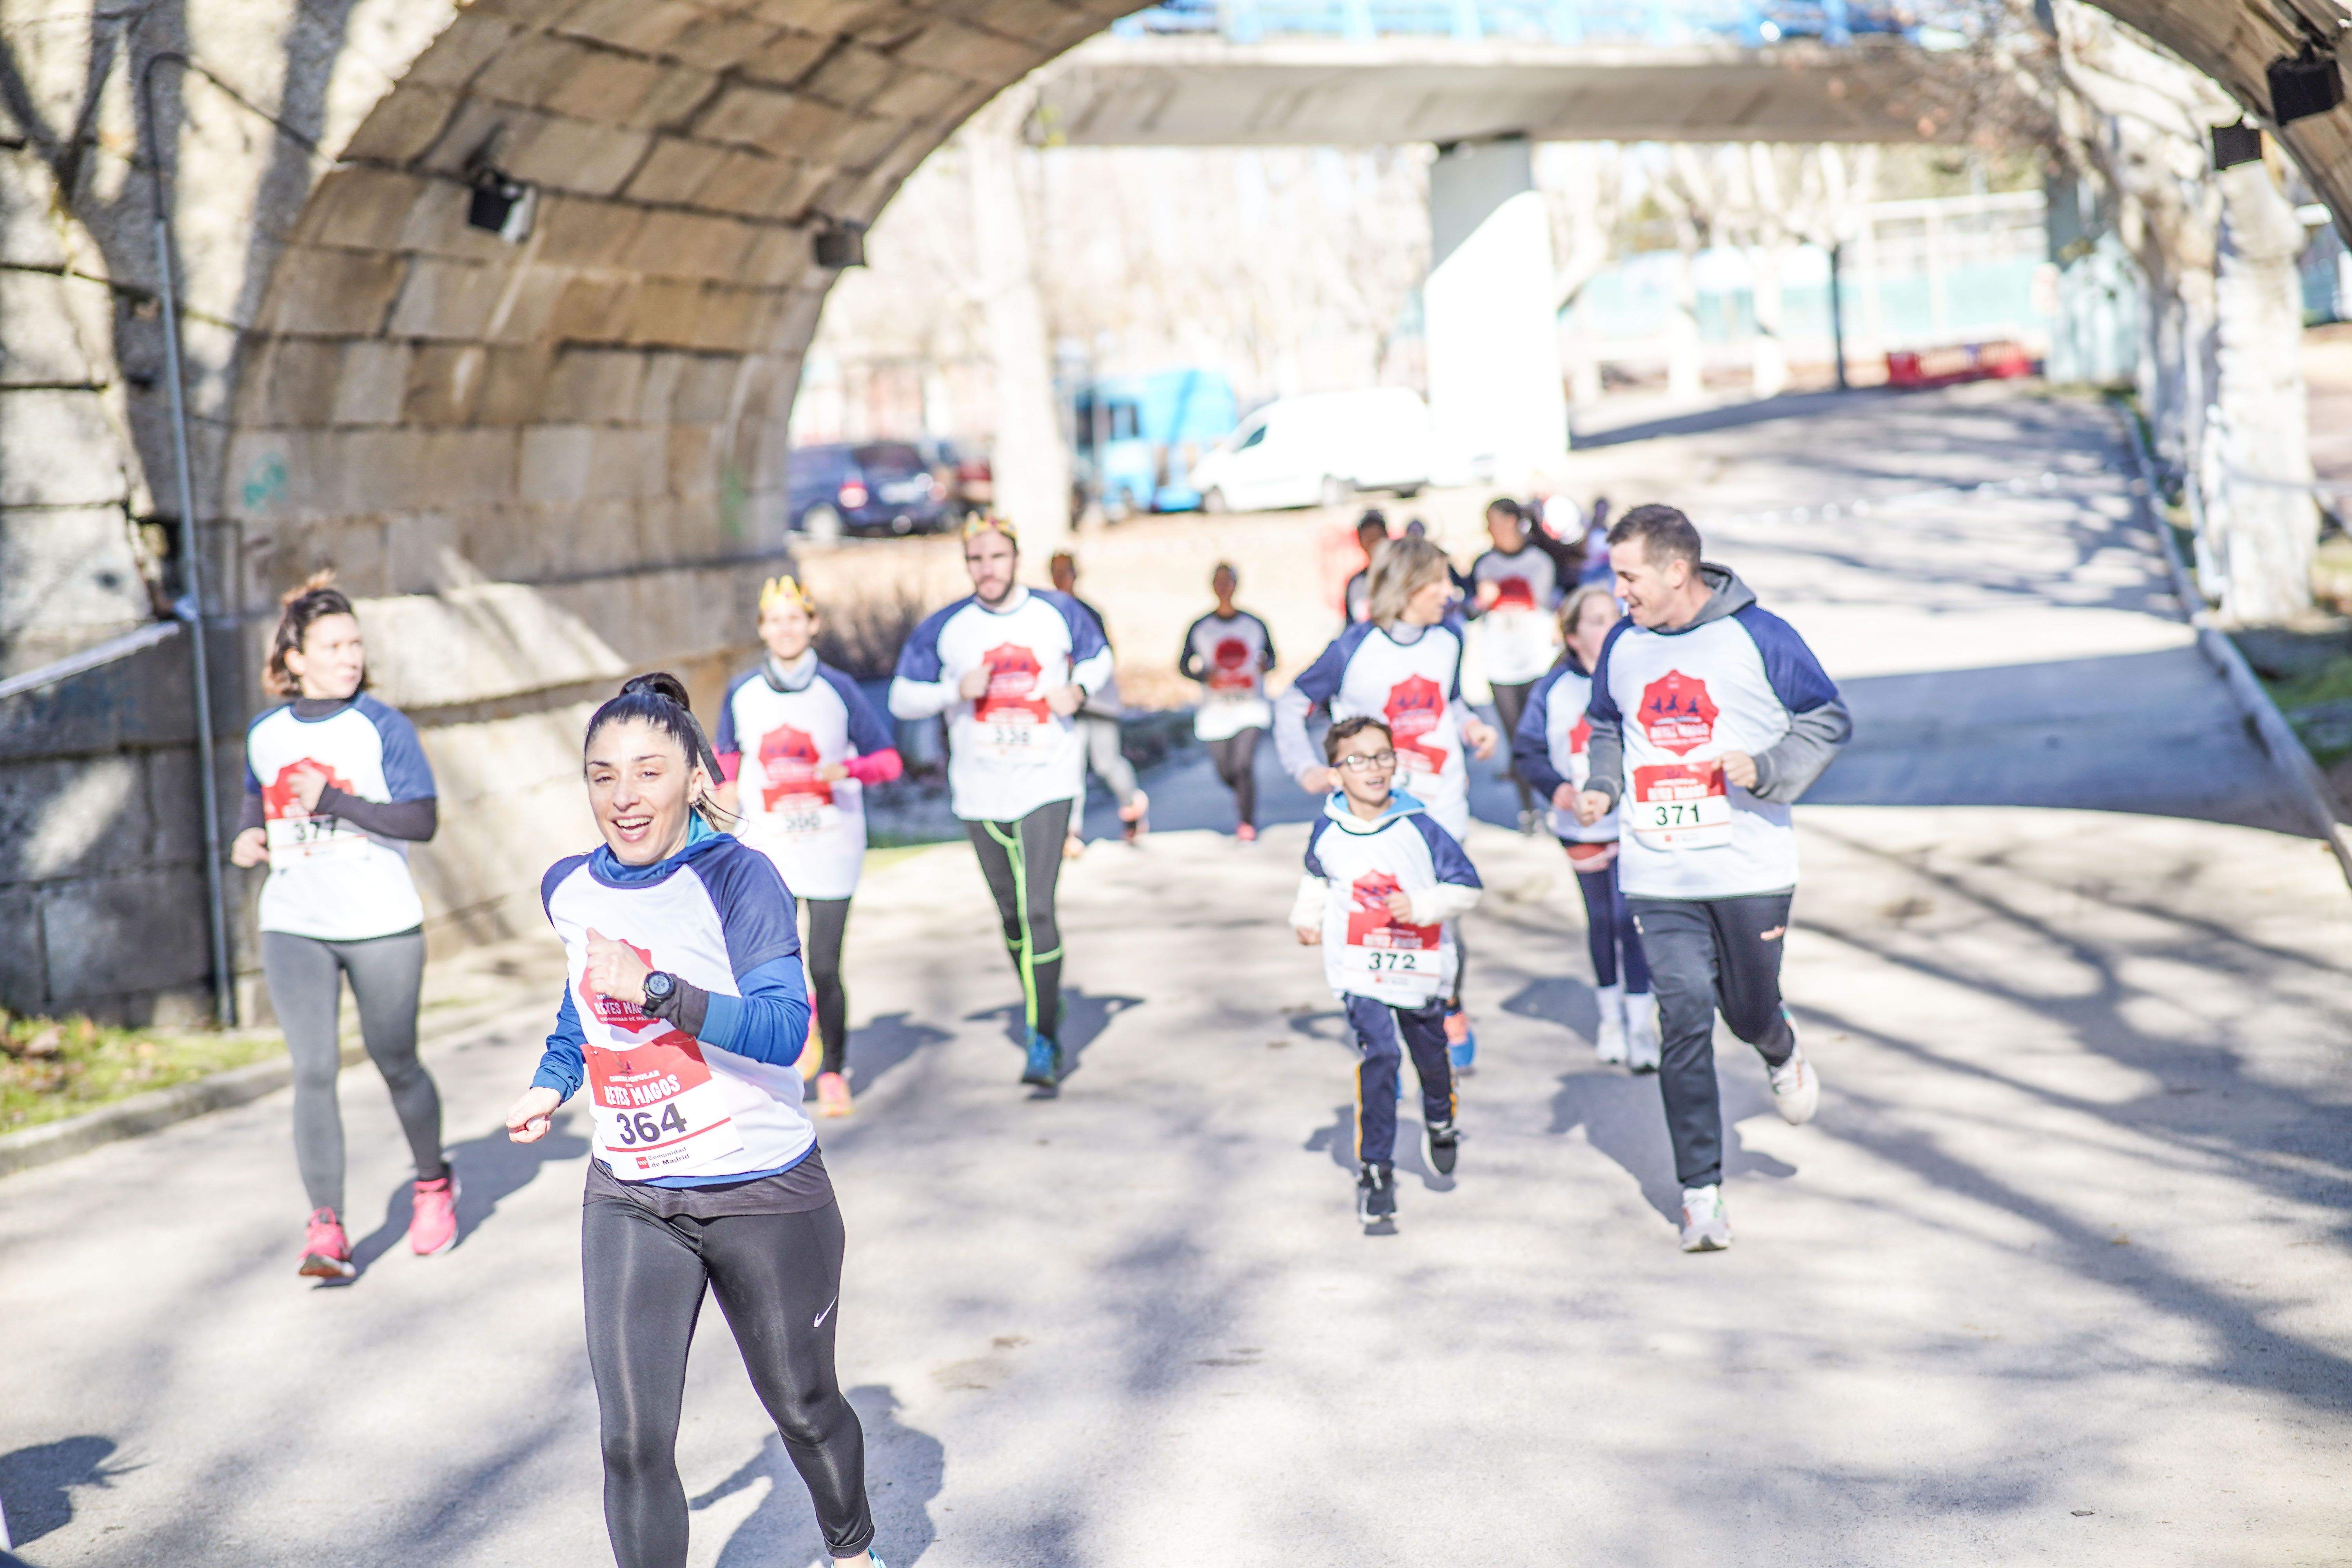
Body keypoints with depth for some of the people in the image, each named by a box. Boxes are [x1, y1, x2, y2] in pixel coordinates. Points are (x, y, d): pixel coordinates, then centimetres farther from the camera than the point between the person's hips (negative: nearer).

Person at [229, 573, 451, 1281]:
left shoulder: (383, 728, -6)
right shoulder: (266, 733, 7)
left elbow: (423, 820, -13)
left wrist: (334, 801, -22)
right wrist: (248, 835, 6)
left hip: (382, 924, -2)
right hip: (294, 928, 2)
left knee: (396, 1065, 10)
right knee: (313, 1072, -8)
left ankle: (434, 1183, 36)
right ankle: (326, 1231, -9)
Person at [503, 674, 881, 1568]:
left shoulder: (737, 878, -18)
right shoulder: (570, 889, 1)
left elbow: (783, 1031, -29)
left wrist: (656, 990, -39)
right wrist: (552, 1085, 13)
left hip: (764, 1193, -4)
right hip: (630, 1199, 4)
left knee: (801, 1406, 17)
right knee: (631, 1441, -8)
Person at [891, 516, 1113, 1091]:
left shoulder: (1059, 613, -1)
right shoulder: (944, 628, -1)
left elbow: (1098, 657, 17)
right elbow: (902, 698, 2)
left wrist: (1080, 689, -5)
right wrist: (956, 690, -16)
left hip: (1047, 785, -2)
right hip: (981, 794, 3)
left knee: (1037, 910, -15)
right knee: (1012, 914, 13)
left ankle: (1044, 1042, -10)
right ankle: (1044, 1008, 34)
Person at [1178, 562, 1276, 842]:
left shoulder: (1254, 624, 5)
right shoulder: (1200, 628, 4)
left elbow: (1271, 655, 15)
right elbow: (1184, 665, 5)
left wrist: (1265, 665, -9)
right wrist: (1206, 675, -15)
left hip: (1251, 707, -1)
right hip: (1216, 711, 1)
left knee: (1244, 765, -17)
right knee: (1226, 773, 7)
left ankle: (1248, 824, -9)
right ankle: (1246, 801, 40)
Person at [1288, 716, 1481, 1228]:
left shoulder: (1419, 828, -13)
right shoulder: (1328, 831, -4)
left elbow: (1467, 887, -11)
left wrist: (1420, 905, -24)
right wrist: (1307, 917, 13)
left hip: (1420, 969, 1)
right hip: (1358, 969, 0)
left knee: (1430, 1054, 19)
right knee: (1378, 1054, -18)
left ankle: (1440, 1121, 52)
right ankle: (1374, 1168, -12)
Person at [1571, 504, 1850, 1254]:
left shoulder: (1757, 636, -7)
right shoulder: (1622, 646, 6)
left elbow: (1830, 720, 0)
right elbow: (1606, 728, 24)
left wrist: (1766, 769, -16)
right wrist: (1602, 788, 5)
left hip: (1752, 868, -2)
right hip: (1658, 876, 2)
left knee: (1748, 1009, 9)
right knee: (1685, 1021, -6)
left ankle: (1783, 1055, 49)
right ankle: (1701, 1193, 1)